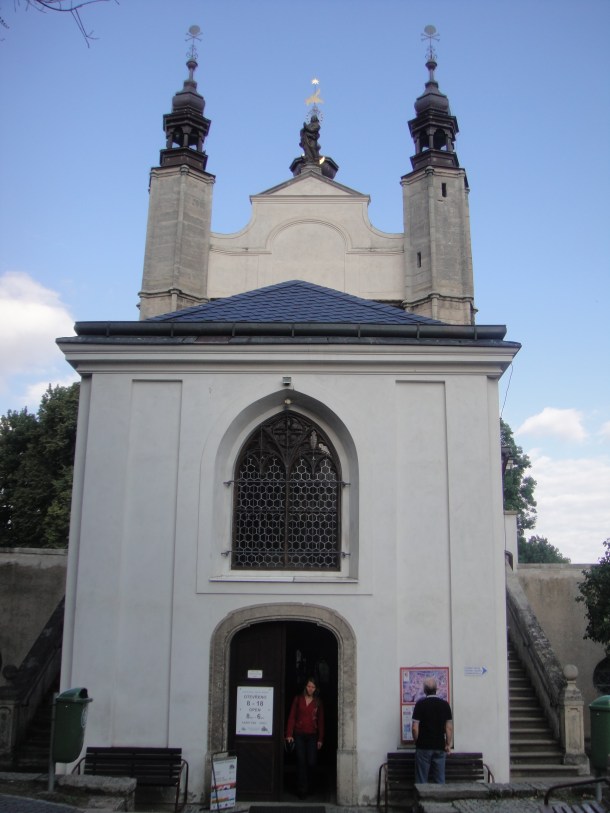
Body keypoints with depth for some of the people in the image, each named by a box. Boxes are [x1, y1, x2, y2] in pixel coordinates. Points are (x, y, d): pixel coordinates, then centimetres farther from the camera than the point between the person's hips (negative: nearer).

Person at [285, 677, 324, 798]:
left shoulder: (318, 702, 7)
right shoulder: (298, 699, 4)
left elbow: (321, 721, 7)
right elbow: (292, 717, 1)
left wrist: (320, 739, 3)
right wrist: (289, 734, -8)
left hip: (312, 735, 1)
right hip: (299, 734, -1)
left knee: (311, 763, -3)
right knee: (301, 762, -4)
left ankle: (305, 783, 24)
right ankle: (302, 790, 4)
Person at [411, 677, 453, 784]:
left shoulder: (420, 704, -7)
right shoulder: (445, 704, 1)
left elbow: (415, 728, -9)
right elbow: (449, 728, 1)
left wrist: (417, 741, 5)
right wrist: (448, 745, 9)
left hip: (423, 747, -3)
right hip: (440, 747, 3)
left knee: (422, 780, 4)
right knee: (440, 780, 8)